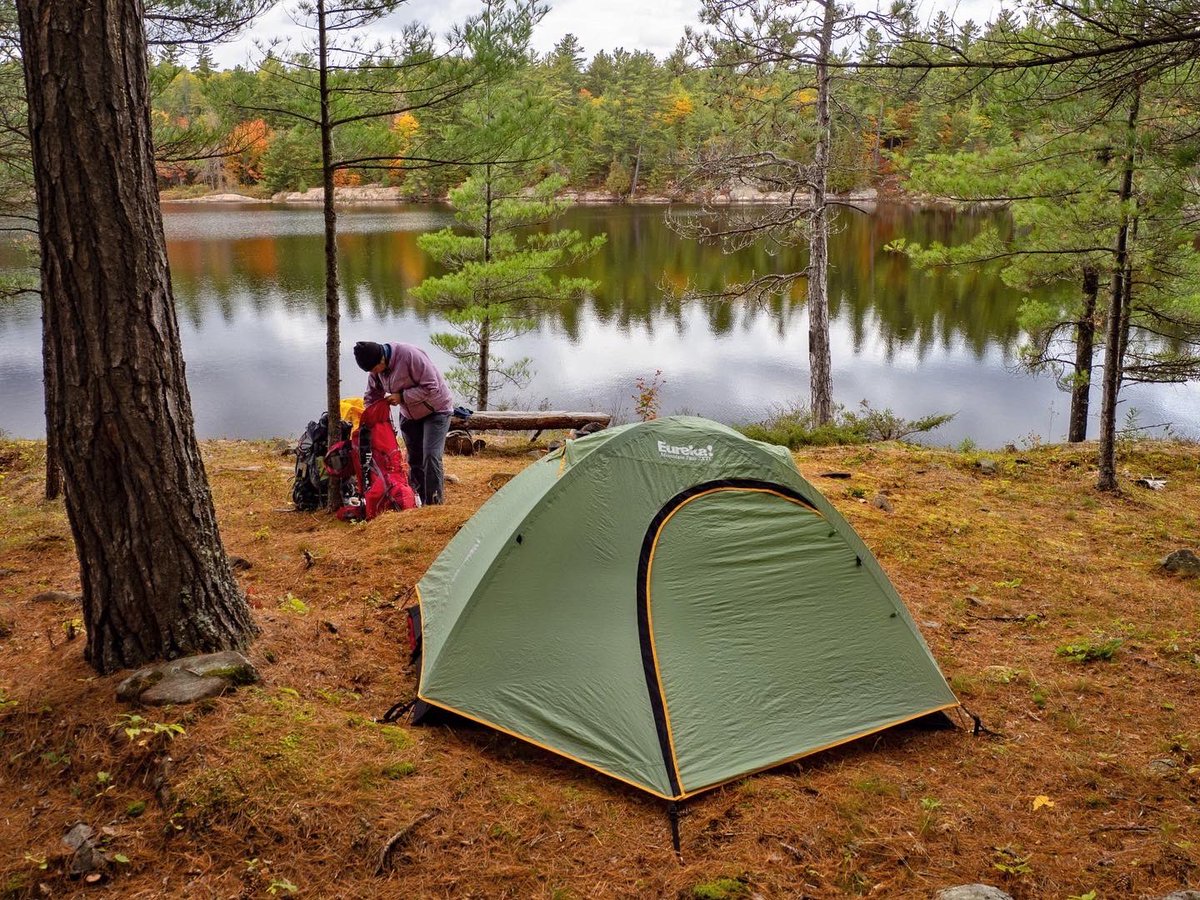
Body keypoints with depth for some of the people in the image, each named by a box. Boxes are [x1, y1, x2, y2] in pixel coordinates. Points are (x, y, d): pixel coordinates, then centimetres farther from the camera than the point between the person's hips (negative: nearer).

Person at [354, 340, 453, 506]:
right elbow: (371, 397, 4)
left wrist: (402, 396, -30)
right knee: (414, 459, 10)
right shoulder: (376, 369, -9)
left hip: (436, 410, -7)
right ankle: (418, 501, 22)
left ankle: (433, 504, -9)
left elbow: (431, 387, -30)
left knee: (431, 456, -15)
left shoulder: (410, 355, -32)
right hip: (409, 414, 7)